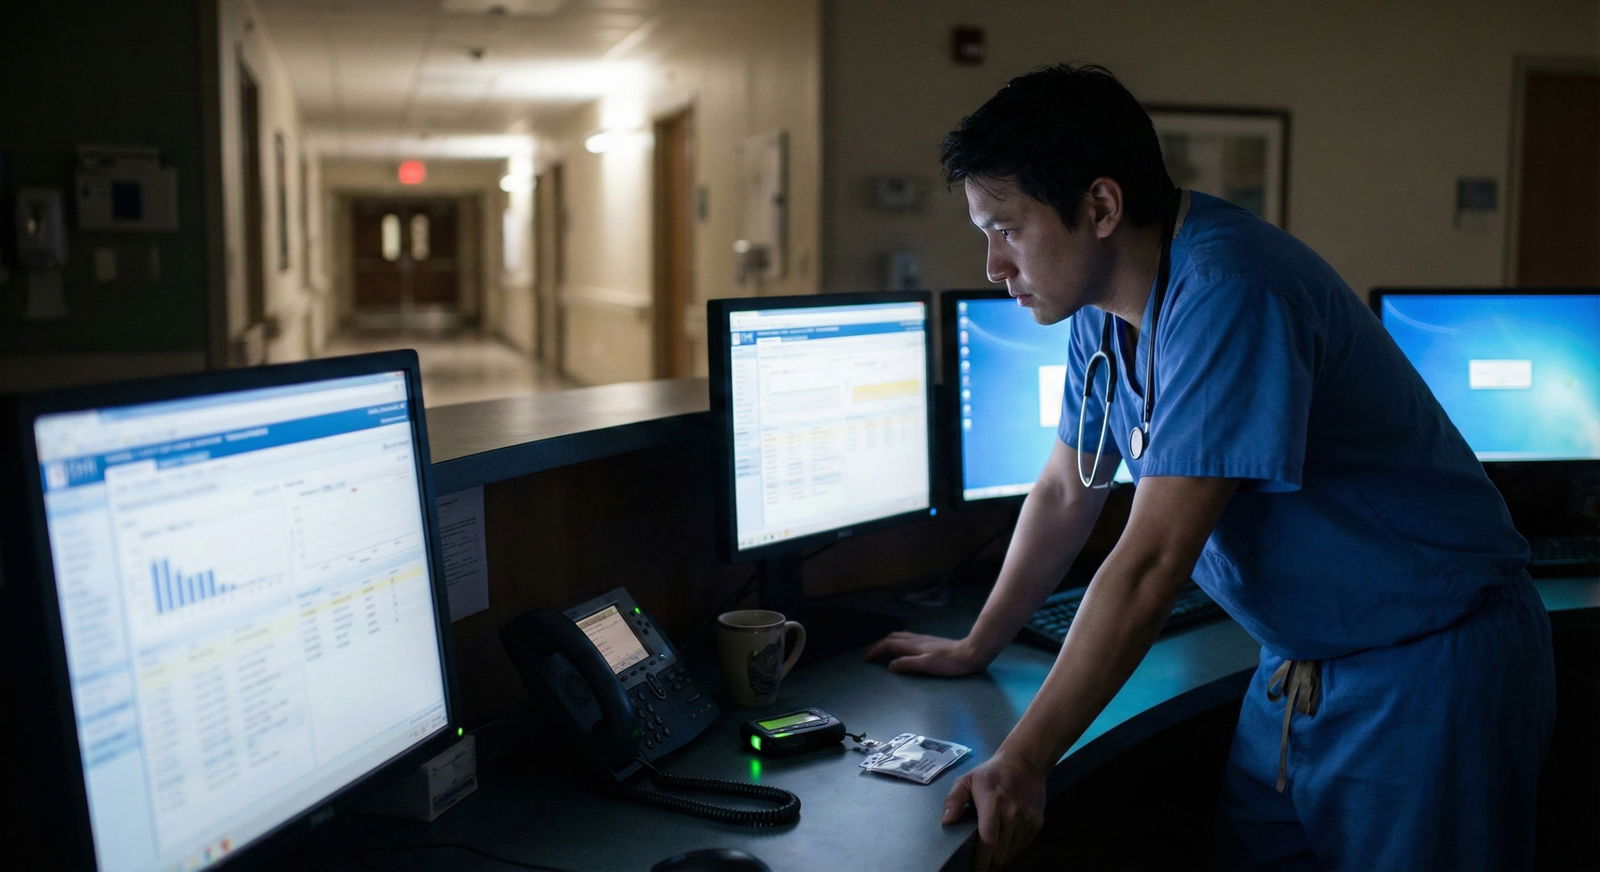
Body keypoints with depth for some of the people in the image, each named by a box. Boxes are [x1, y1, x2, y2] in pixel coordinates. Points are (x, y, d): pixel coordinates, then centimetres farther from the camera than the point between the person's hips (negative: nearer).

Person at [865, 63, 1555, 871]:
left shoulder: (1228, 295, -28)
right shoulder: (1107, 306, 0)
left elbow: (1151, 563, -30)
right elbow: (1065, 492, 13)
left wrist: (1021, 762, -26)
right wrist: (974, 647, 18)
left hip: (1428, 661, -8)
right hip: (1297, 665, 8)